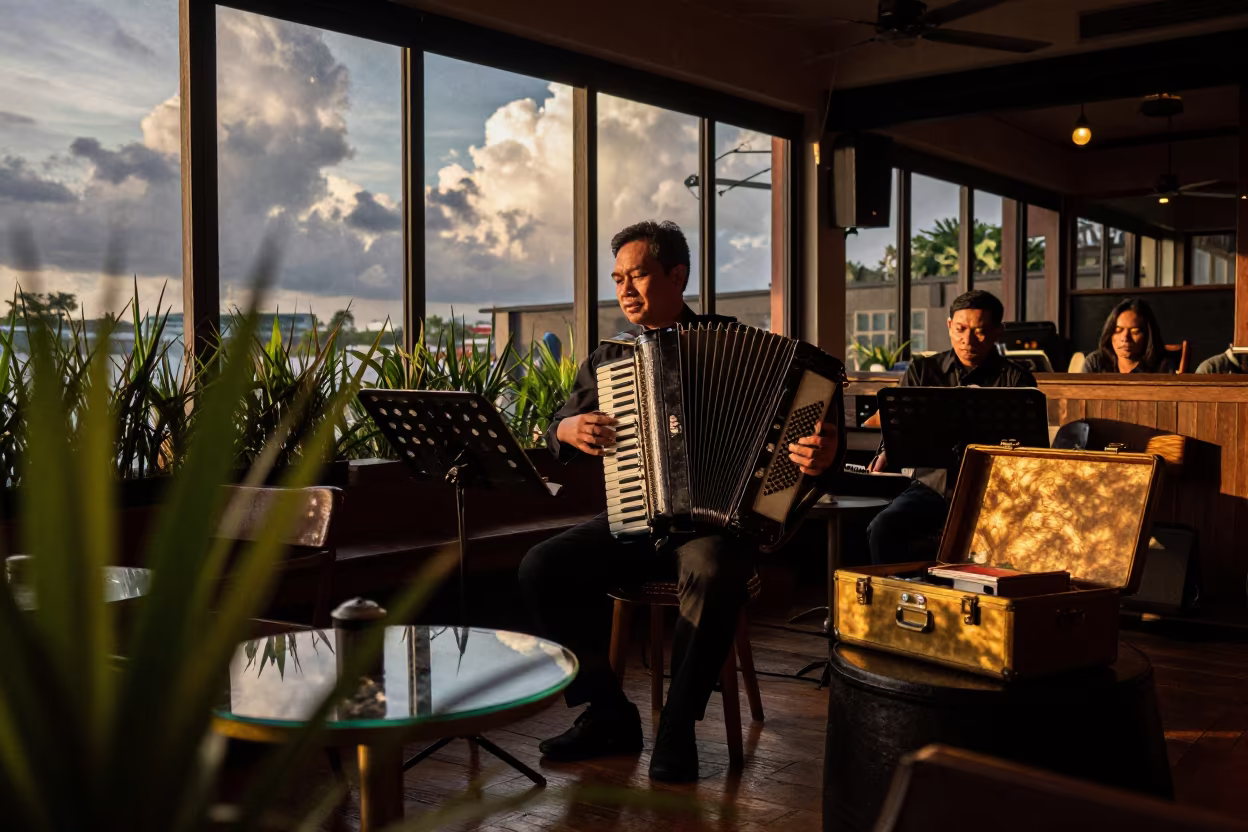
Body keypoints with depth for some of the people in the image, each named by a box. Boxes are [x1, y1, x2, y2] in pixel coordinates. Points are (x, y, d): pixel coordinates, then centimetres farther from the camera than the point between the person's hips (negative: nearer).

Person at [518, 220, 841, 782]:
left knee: (713, 572, -37)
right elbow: (556, 435, 19)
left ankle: (677, 729, -17)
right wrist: (568, 430, -5)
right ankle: (608, 713, -3)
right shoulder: (608, 359, 13)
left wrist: (819, 451, -25)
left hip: (714, 519, -4)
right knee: (540, 568, -18)